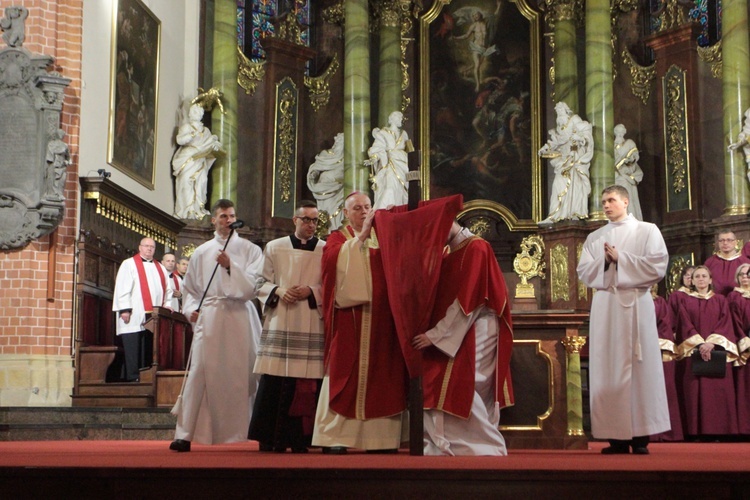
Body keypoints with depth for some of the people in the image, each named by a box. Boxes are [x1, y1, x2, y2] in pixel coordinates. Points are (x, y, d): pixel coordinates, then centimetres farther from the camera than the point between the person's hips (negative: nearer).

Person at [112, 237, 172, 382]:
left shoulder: (160, 268, 21)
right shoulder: (129, 264, 4)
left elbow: (167, 290, 22)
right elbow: (122, 288, -5)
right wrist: (124, 309, -13)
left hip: (153, 317, 5)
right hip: (134, 316, -5)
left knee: (149, 350, 3)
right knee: (133, 350, -6)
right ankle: (132, 379, -4)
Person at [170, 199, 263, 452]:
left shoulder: (250, 250, 8)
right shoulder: (201, 253, 13)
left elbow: (252, 286, -4)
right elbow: (190, 289, 18)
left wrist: (230, 267, -14)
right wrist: (191, 309, 0)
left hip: (240, 319, -1)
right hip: (208, 319, 1)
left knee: (244, 374, -1)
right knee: (200, 374, -7)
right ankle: (185, 434, -7)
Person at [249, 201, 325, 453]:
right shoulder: (274, 248, 12)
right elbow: (262, 283, 11)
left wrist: (311, 291, -11)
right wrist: (278, 291, -8)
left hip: (311, 326, 0)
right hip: (279, 324, 0)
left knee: (306, 383, -3)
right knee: (273, 382, -4)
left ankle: (299, 438, 3)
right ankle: (270, 438, 2)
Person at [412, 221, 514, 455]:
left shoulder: (476, 248, -12)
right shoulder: (450, 255, 17)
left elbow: (467, 300, -19)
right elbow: (445, 297, 17)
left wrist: (436, 334, -19)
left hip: (472, 338, -9)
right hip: (457, 337, 9)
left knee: (459, 398, -10)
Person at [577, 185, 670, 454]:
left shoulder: (647, 231, 7)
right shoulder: (594, 238, 17)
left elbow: (657, 266, -5)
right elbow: (584, 272, 9)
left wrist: (620, 258, -8)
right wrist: (604, 261, -8)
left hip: (635, 304, -3)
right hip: (604, 306, 3)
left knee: (639, 365, -5)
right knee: (608, 367, -2)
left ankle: (641, 435, -4)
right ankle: (617, 435, 0)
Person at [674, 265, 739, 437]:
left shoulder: (720, 300, 13)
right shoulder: (686, 302, 12)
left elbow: (725, 324, 1)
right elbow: (686, 326, 1)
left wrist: (712, 343, -15)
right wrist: (699, 344, -16)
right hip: (694, 352, 0)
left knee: (718, 392, -6)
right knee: (696, 394, -7)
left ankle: (719, 431, -4)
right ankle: (698, 432, -6)